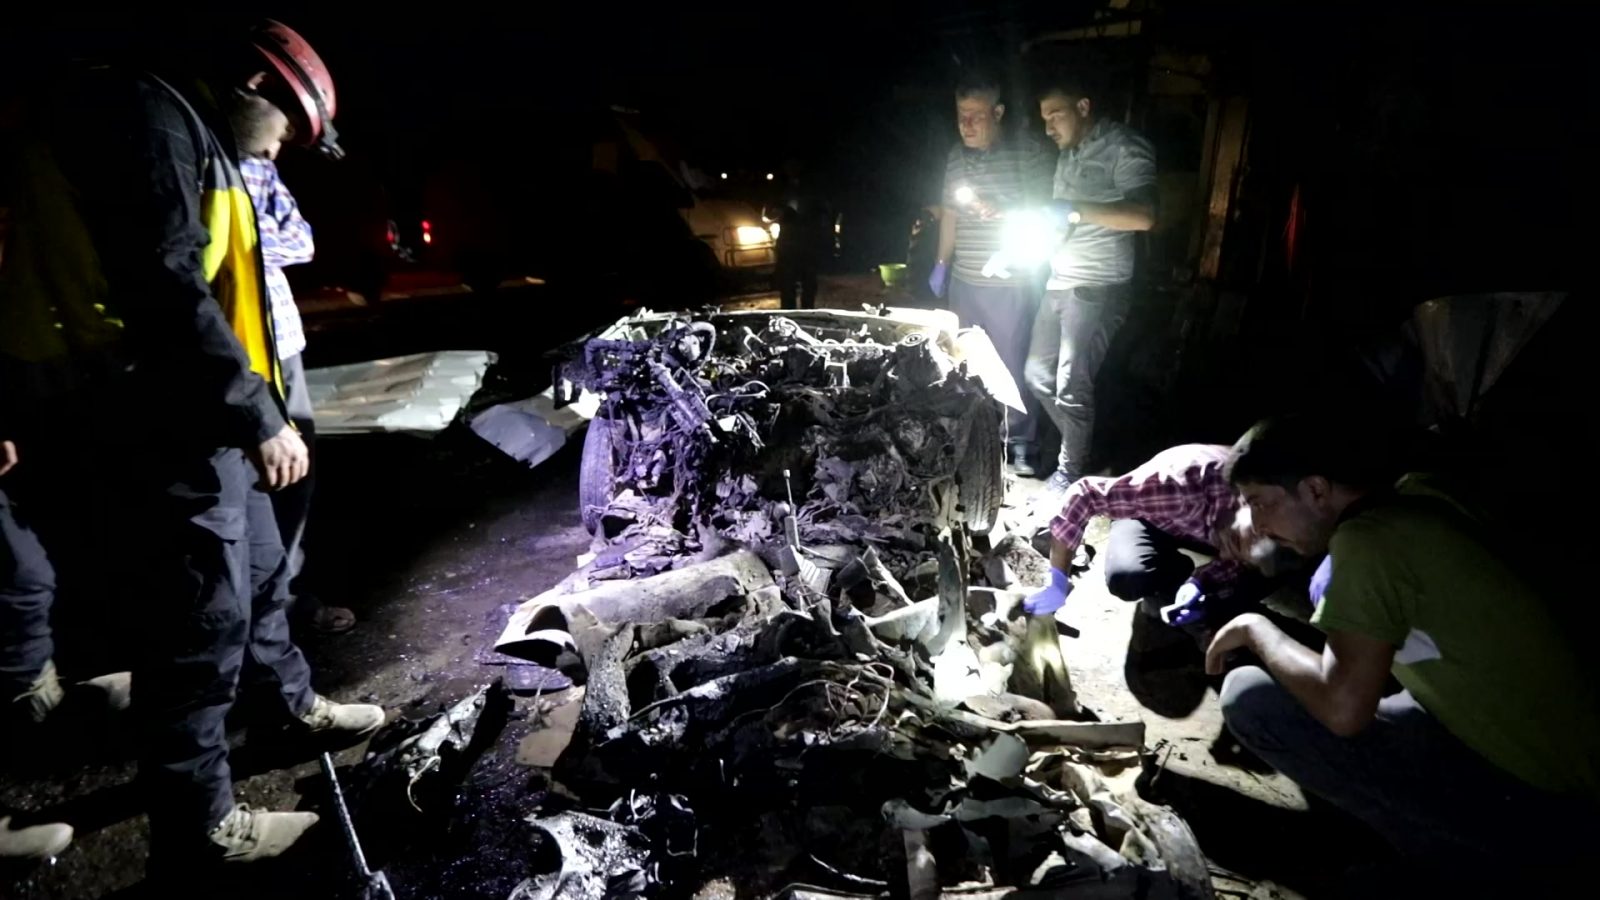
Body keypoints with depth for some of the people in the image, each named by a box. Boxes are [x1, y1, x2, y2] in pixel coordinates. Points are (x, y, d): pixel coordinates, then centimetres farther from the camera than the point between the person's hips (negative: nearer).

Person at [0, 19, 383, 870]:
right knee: (203, 612, -3)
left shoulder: (184, 132, 19)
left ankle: (296, 704, 43)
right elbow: (164, 286, -24)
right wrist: (258, 416, -22)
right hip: (160, 416, -11)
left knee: (257, 564, 22)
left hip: (187, 407, 11)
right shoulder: (150, 114, -13)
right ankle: (196, 825, 12)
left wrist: (247, 407, 18)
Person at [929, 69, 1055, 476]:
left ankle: (1022, 444, 14)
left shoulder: (1031, 153, -9)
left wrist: (999, 212, -24)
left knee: (1012, 364, 0)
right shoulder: (955, 156, 9)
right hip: (964, 281, 6)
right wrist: (941, 263, 18)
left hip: (1012, 284, -5)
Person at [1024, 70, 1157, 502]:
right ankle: (1080, 448, 30)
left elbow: (1143, 216, -24)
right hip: (1060, 282, 9)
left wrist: (1074, 210, -27)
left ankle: (1070, 473, 10)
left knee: (1072, 386, -7)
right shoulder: (1069, 153, 14)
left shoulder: (1125, 148, -11)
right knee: (1037, 374, 13)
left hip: (1098, 288, -8)